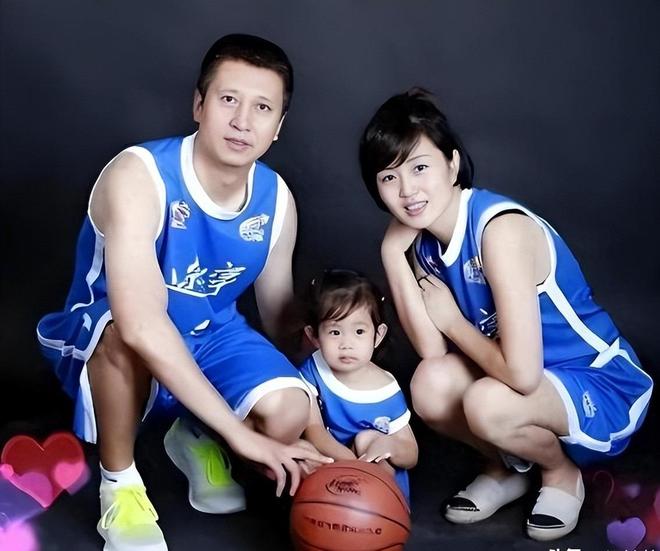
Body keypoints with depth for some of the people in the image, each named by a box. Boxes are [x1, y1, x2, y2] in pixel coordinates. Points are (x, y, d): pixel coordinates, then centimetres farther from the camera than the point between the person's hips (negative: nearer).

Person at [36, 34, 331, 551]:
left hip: (211, 338, 4)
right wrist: (240, 432, -39)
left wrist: (299, 422, 2)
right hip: (107, 341, -4)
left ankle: (196, 440, 12)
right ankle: (120, 486, -13)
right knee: (122, 330, -40)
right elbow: (142, 327, -40)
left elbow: (279, 313, 4)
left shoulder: (277, 199, -10)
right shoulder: (138, 177, -29)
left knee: (288, 413, -24)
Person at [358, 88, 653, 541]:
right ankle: (507, 467, 12)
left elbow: (522, 374, -34)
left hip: (605, 388, -6)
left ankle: (562, 472, 3)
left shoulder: (500, 229, -29)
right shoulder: (423, 237, -4)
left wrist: (451, 319, -16)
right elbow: (432, 350, -12)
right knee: (431, 385, -21)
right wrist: (393, 253, -16)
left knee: (487, 403, -33)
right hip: (536, 383, 6)